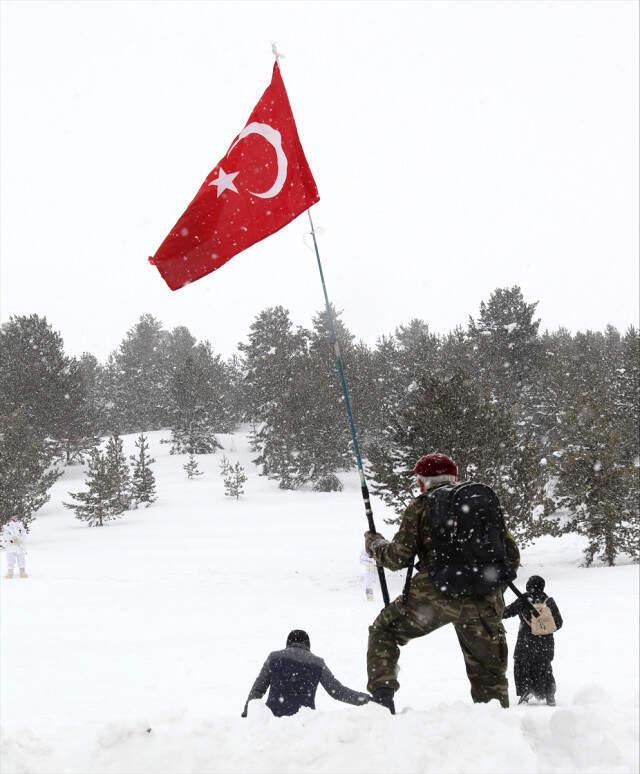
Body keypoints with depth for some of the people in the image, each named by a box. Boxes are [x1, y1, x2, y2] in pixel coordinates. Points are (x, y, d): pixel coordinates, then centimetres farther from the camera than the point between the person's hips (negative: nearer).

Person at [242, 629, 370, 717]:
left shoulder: (274, 657, 12)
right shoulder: (318, 664, 12)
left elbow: (258, 689, 14)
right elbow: (338, 691, 15)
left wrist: (247, 710, 23)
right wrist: (366, 698, 25)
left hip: (274, 716, 0)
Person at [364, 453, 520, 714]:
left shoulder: (421, 507, 5)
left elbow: (400, 557, 3)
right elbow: (511, 553, 16)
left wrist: (374, 545, 23)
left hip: (436, 594, -3)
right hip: (484, 603, 3)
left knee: (383, 630, 19)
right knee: (489, 673, 15)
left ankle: (382, 696, 6)